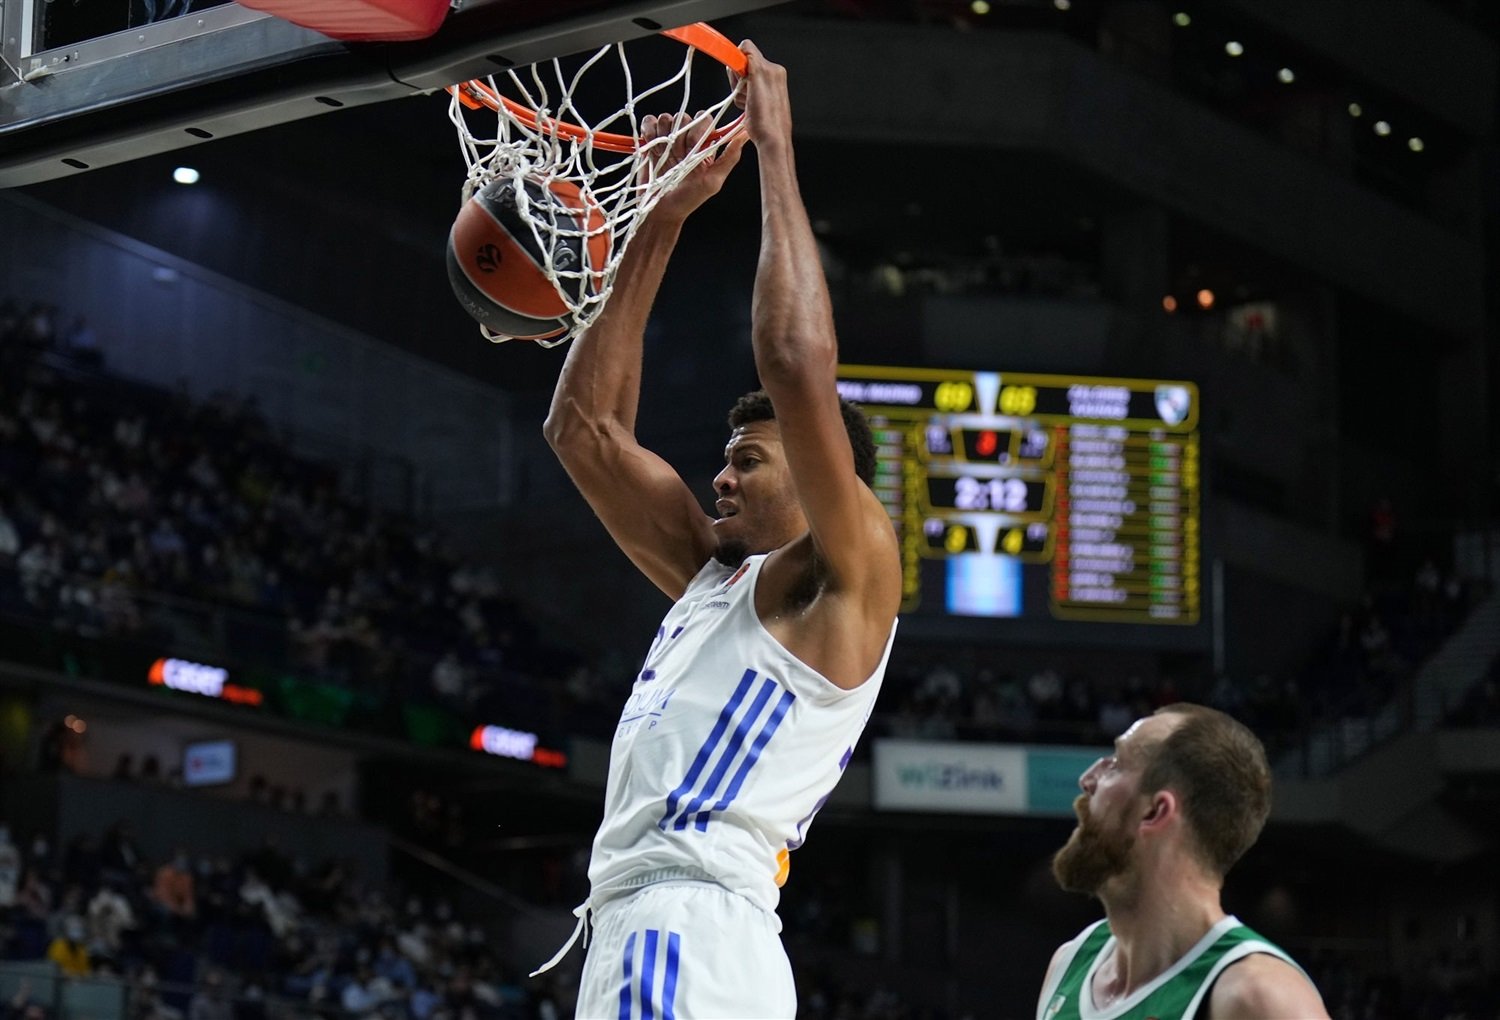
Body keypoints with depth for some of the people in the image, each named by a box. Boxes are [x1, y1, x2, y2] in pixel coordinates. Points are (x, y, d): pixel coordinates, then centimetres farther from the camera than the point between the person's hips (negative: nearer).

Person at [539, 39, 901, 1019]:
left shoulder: (850, 575, 3)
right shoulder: (715, 576, 26)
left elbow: (799, 367, -11)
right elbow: (585, 427, 26)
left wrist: (775, 151, -2)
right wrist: (658, 223, 22)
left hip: (697, 937, -9)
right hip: (635, 931, 9)